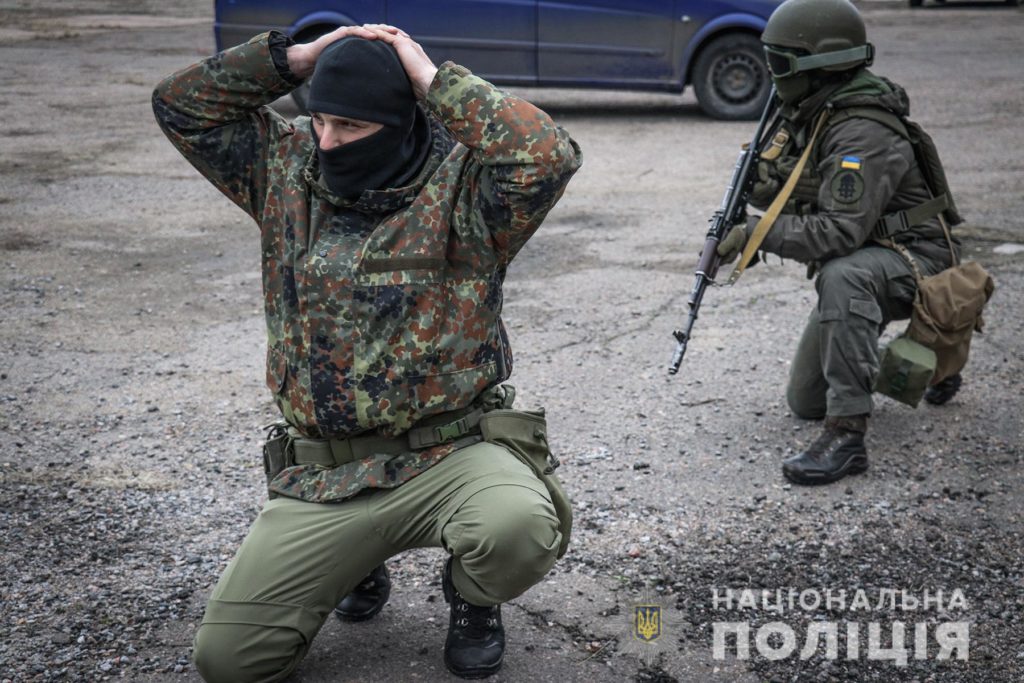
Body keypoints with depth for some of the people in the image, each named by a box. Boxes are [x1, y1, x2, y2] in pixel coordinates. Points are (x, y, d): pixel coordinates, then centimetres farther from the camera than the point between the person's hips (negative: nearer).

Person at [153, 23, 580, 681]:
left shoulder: (462, 185, -7)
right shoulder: (289, 169, 8)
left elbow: (549, 156, -26)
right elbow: (181, 104, 10)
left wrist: (435, 79, -17)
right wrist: (297, 56, -1)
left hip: (453, 450, -3)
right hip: (321, 474, 4)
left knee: (519, 529, -38)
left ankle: (473, 597, 3)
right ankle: (358, 566, 27)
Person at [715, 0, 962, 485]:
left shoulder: (862, 136, -28)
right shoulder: (807, 115, 1)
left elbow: (838, 232, -36)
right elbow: (787, 194, 11)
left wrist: (756, 232, -30)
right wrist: (762, 180, -11)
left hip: (915, 259, -9)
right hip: (860, 266, 9)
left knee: (842, 275, -44)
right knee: (804, 403, 14)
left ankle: (848, 436, -40)